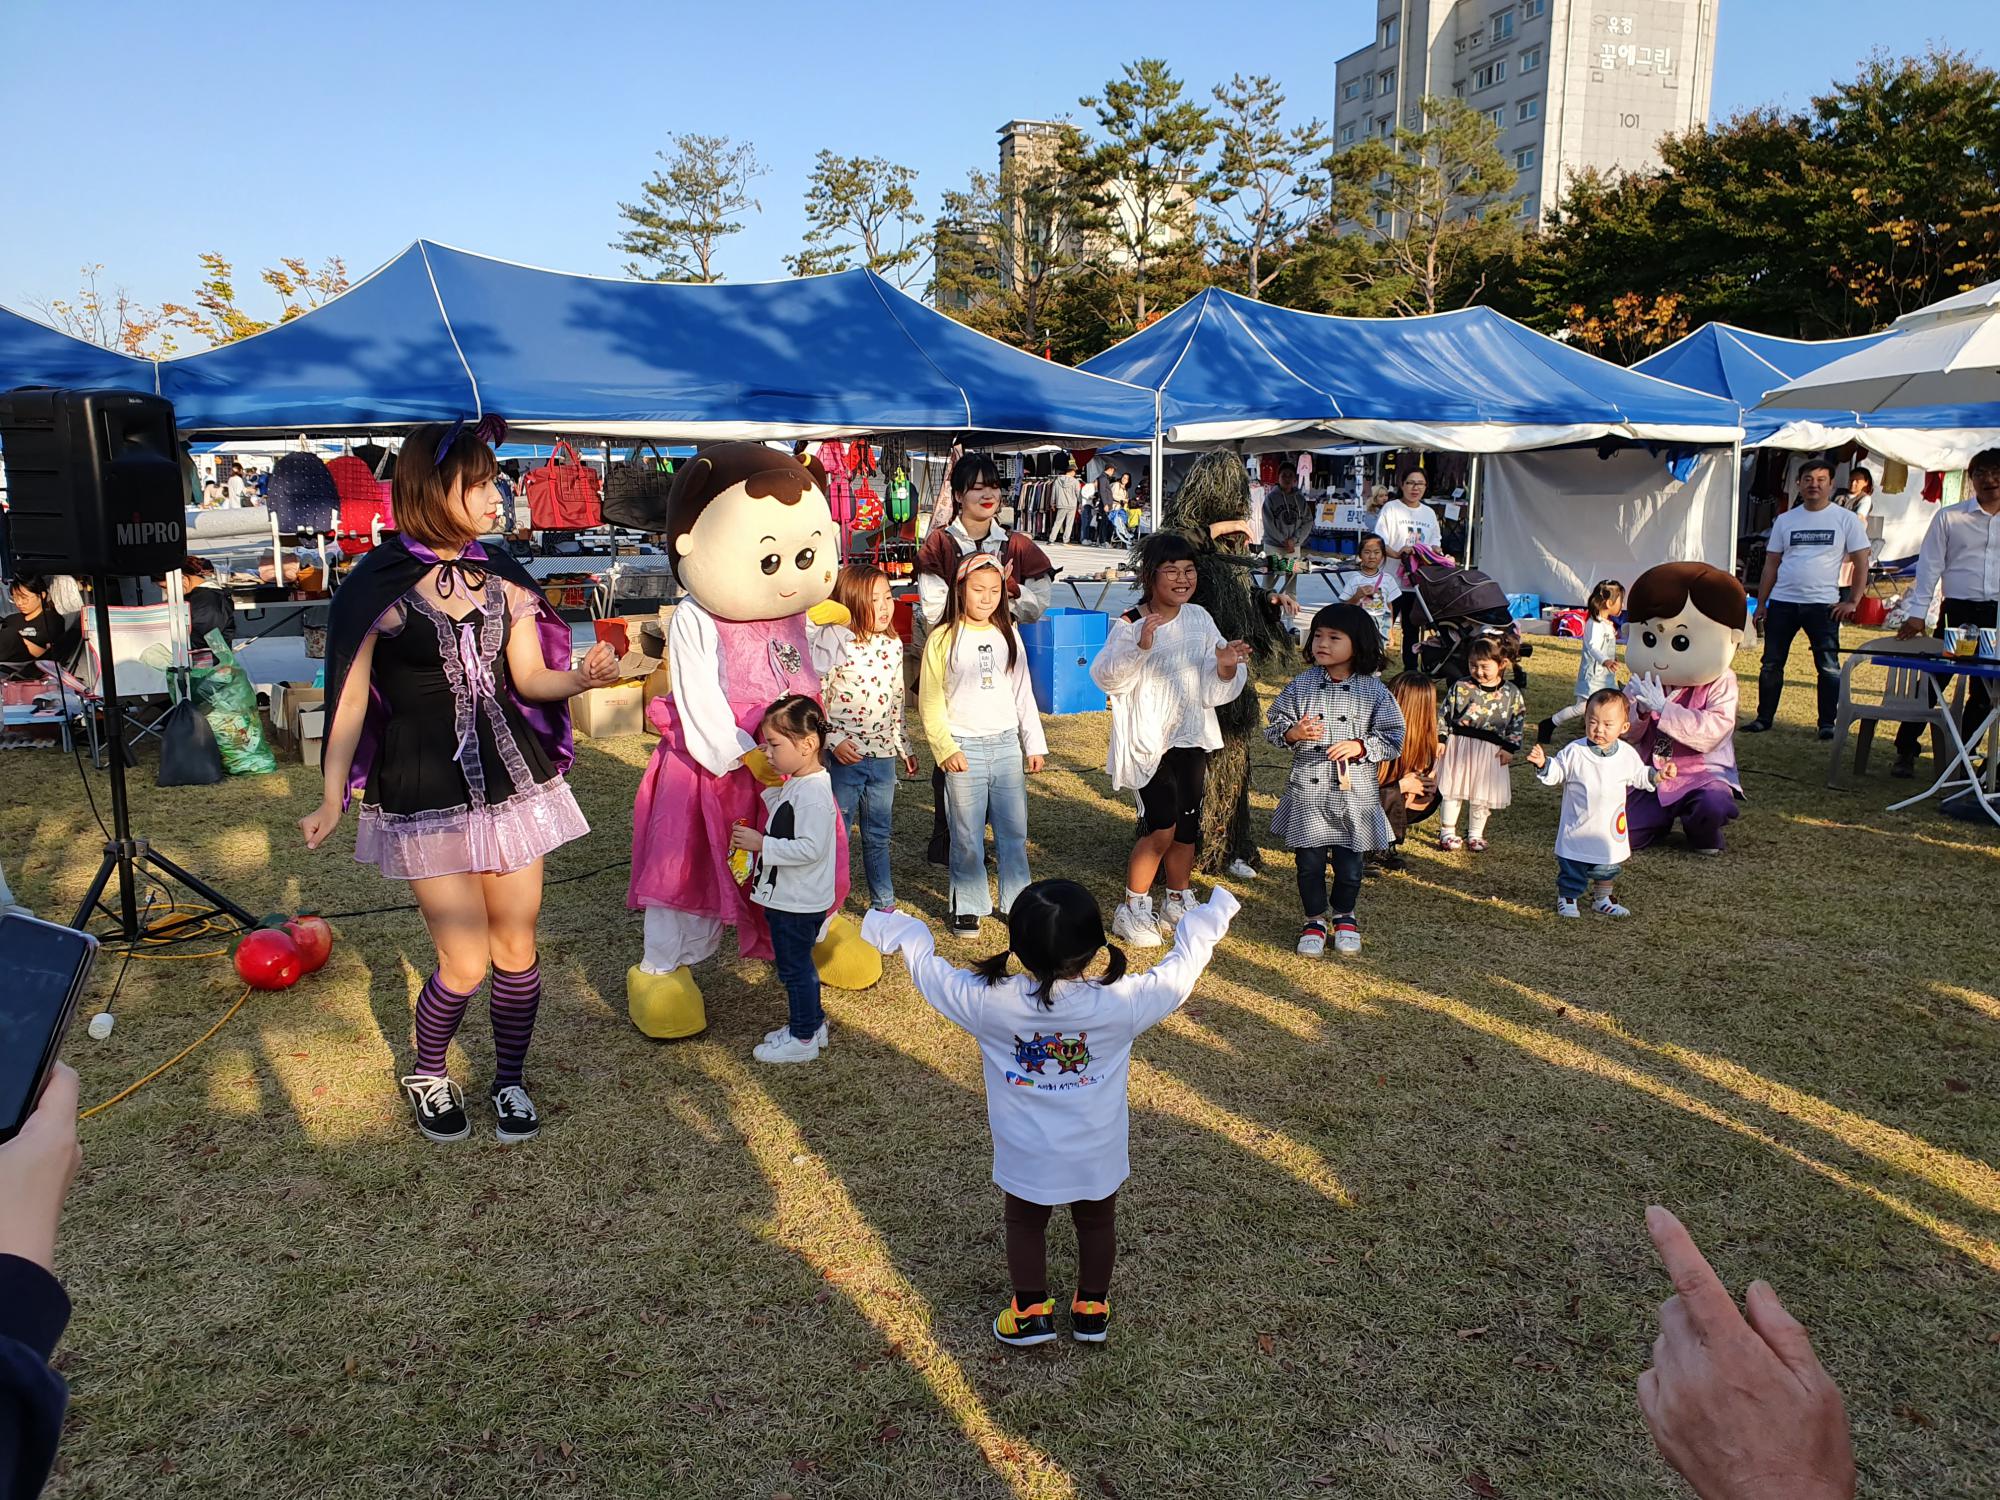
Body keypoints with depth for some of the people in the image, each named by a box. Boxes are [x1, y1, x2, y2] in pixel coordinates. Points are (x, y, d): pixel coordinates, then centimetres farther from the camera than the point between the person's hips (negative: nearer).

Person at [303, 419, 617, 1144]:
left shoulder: (502, 578, 6)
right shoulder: (379, 585, -7)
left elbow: (531, 678, 5)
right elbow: (352, 699, -4)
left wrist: (582, 677, -17)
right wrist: (332, 799, -9)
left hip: (512, 779, 4)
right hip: (426, 792, -4)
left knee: (517, 948, 9)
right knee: (465, 963, -1)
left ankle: (509, 1081, 31)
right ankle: (427, 1076, 29)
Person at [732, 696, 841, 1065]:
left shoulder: (813, 792, -25)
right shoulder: (795, 783, 6)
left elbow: (810, 848, -30)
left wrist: (761, 844, -26)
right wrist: (769, 787, 11)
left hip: (797, 903, -10)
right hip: (787, 897, 10)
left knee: (795, 968, 4)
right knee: (798, 965, 22)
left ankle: (803, 1038, 18)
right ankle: (811, 1023, 36)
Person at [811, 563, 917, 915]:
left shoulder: (893, 645, 7)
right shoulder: (833, 642, -13)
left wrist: (905, 747, 20)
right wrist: (834, 741, -20)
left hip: (883, 757, 6)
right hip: (845, 756, -6)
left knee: (878, 836, 16)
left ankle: (884, 905, 28)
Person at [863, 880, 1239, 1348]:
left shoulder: (990, 1003, -25)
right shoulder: (1119, 1003, -26)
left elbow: (933, 973, -9)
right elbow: (1178, 972, -10)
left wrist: (902, 933, 9)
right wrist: (1210, 920, 5)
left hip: (1027, 1159, -1)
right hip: (1098, 1156, 1)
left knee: (1025, 1225, 25)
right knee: (1097, 1223, 27)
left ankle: (1032, 1311, 38)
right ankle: (1091, 1309, 42)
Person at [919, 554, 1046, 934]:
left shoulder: (1009, 635, 10)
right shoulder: (944, 638, -3)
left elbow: (1023, 693, 14)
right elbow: (930, 701, -4)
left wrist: (1035, 744, 11)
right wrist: (945, 748, -10)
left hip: (1006, 744, 4)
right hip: (964, 748, -4)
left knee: (1014, 829, 8)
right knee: (967, 834, 3)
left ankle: (1016, 900, 20)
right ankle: (968, 907, 15)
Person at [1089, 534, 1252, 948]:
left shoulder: (1200, 618, 5)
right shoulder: (1129, 625, -12)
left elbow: (1216, 687, 8)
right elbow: (1106, 677, -22)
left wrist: (1226, 667, -13)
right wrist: (1139, 646, -35)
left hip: (1190, 738, 6)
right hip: (1147, 740, -6)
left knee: (1187, 827, 13)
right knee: (1162, 825, -15)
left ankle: (1179, 902, 33)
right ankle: (1131, 910, 1)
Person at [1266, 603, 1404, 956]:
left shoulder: (1373, 691, -3)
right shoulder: (1301, 685, 0)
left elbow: (1393, 738, -1)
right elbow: (1273, 725, 3)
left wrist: (1360, 746, -16)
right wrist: (1293, 733, -18)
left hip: (1354, 793, -1)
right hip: (1308, 791, 1)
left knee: (1350, 865, 9)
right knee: (1309, 861, 7)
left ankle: (1344, 916, 35)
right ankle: (1315, 919, 28)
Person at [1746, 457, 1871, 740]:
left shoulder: (1846, 520, 1)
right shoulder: (1785, 520, 9)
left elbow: (1861, 563, 3)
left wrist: (1852, 602, -5)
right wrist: (1761, 603, 7)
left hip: (1823, 604, -3)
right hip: (1782, 602, 3)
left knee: (1828, 667, -1)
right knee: (1771, 664, 7)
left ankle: (1827, 724, 8)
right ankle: (1764, 718, 17)